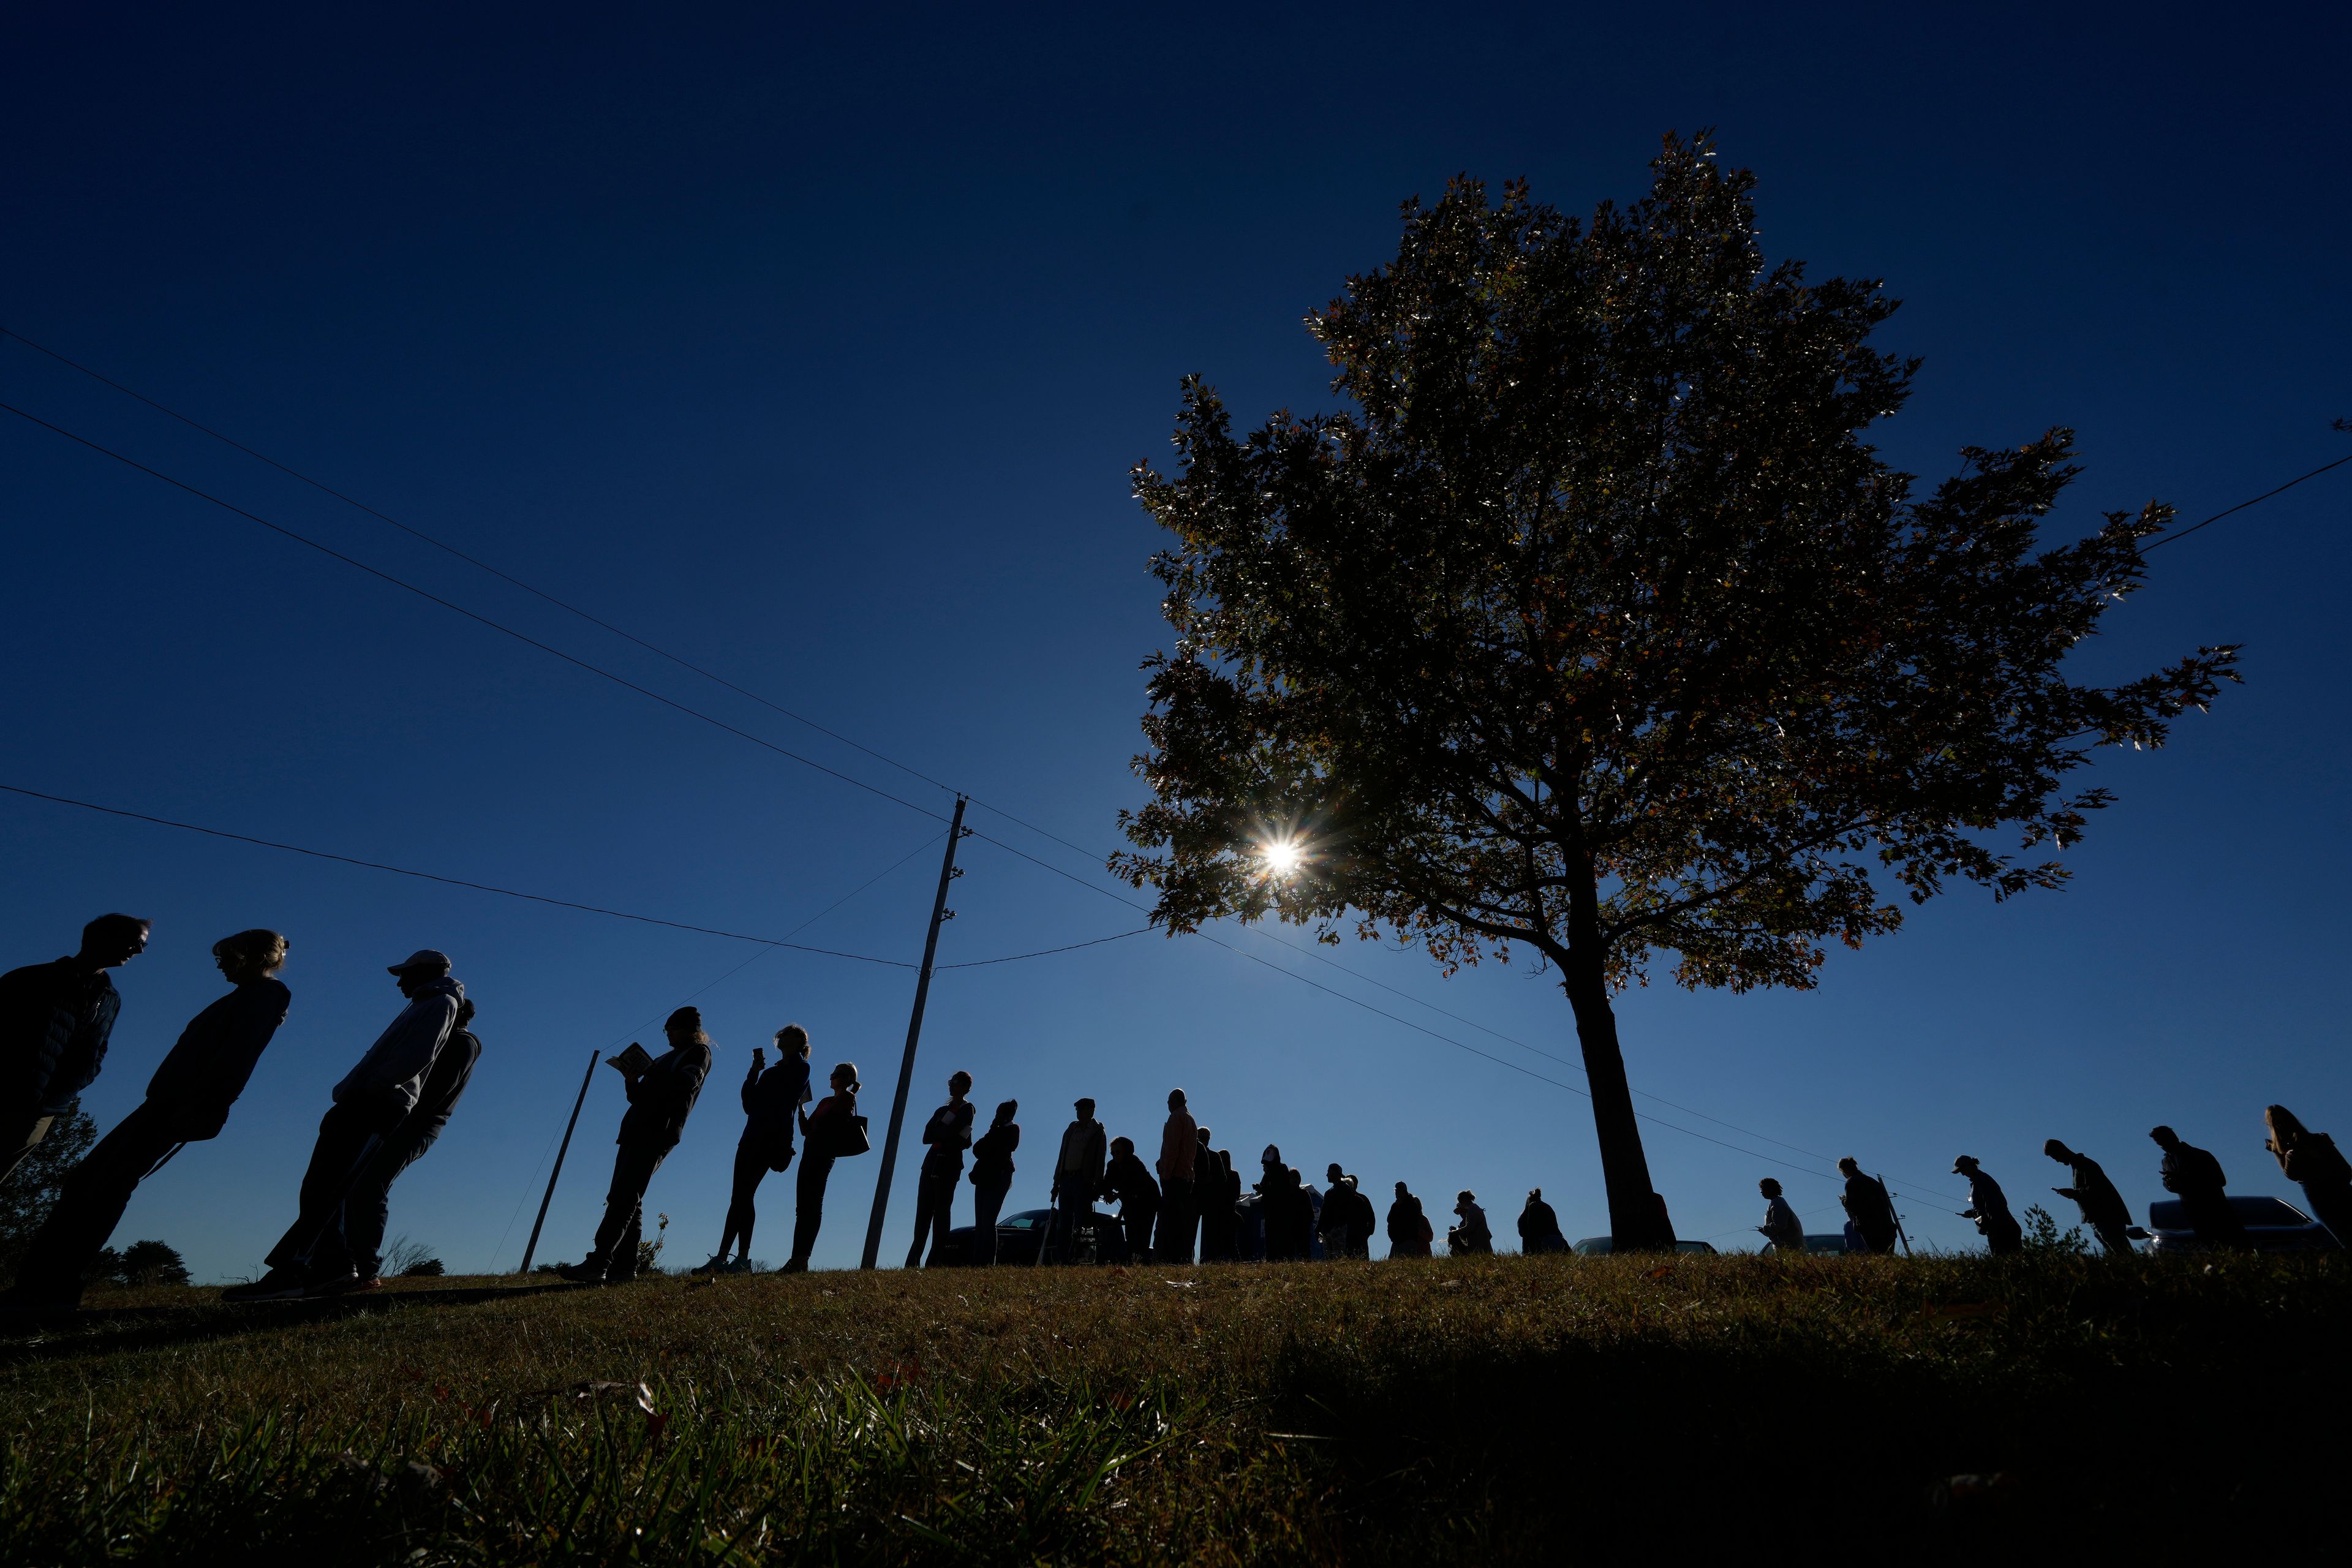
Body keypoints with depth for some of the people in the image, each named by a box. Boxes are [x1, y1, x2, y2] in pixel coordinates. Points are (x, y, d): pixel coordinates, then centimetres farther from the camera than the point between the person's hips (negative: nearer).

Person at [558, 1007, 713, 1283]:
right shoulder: (669, 1057, 28)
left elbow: (685, 1083, -17)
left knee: (623, 1198, -15)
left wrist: (640, 1080, -8)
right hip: (638, 1130, 9)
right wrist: (633, 1080, 1)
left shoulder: (699, 1052, 2)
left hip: (658, 1132, -9)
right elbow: (641, 1097, 22)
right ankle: (623, 1266, 6)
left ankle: (598, 1264, -19)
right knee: (627, 1199, 5)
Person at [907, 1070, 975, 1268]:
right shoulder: (942, 1110, 21)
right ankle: (914, 1260, 1)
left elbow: (952, 1133, -13)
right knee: (923, 1210, 1)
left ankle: (936, 1259, -8)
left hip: (950, 1164, -6)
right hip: (932, 1161, 6)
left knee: (941, 1210, -8)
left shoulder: (967, 1109, 2)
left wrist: (938, 1133, 1)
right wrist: (946, 1136, -5)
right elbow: (926, 1137, 9)